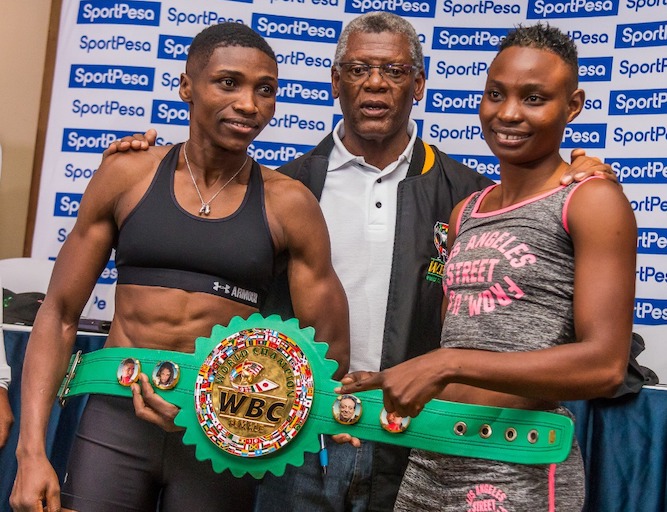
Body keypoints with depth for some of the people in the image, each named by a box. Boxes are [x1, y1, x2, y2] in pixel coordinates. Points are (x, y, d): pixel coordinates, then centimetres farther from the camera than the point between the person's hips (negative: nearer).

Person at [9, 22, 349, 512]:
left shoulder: (288, 204, -3)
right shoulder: (128, 174, 0)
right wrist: (32, 450, -7)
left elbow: (329, 355, 0)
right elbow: (60, 314, 1)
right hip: (116, 418, 1)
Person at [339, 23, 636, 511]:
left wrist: (449, 365, -21)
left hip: (519, 468, -6)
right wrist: (389, 384, 3)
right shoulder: (465, 213, 13)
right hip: (428, 459, 6)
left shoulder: (591, 202, -8)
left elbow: (604, 365, -17)